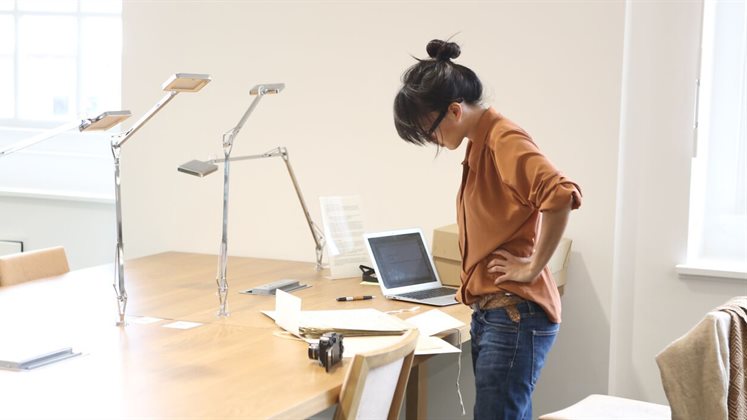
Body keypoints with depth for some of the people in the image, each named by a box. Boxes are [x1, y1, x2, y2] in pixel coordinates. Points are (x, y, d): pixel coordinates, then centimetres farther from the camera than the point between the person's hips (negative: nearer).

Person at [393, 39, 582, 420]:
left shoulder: (504, 139, -15)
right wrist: (474, 286, 11)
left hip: (515, 316, -9)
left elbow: (561, 195, -30)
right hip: (490, 313, 9)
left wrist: (533, 268, -20)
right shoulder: (478, 144, 13)